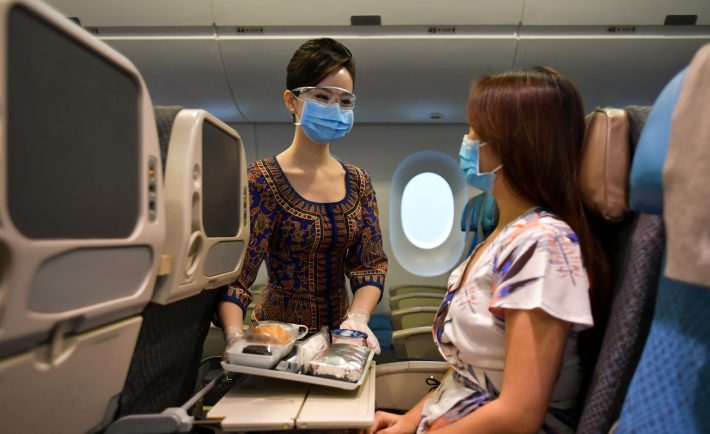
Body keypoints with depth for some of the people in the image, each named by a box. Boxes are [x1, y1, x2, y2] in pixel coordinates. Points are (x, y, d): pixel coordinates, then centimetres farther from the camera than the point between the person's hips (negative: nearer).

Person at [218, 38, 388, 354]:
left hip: (339, 335, 4)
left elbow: (371, 264, 1)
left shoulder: (358, 182, 4)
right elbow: (233, 274, -13)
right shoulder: (262, 180, -11)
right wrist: (236, 337, -30)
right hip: (280, 337, -3)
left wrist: (358, 318, -16)